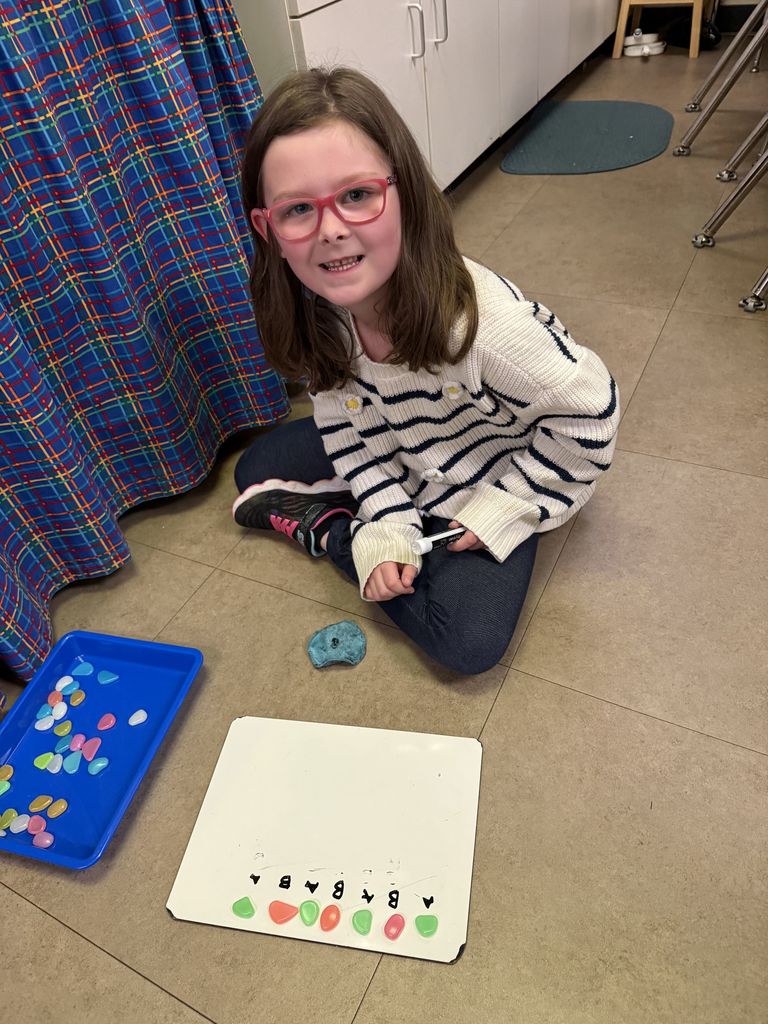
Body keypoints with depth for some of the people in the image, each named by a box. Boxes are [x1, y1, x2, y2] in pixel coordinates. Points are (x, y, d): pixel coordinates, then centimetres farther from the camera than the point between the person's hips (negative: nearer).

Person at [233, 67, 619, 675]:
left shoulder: (483, 320, -38)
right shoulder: (316, 312, -21)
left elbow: (589, 412, -26)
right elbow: (344, 421, -8)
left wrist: (503, 508, -19)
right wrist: (388, 521, -19)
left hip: (489, 477, -3)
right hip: (394, 456, 4)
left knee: (469, 642, -17)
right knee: (256, 469, 3)